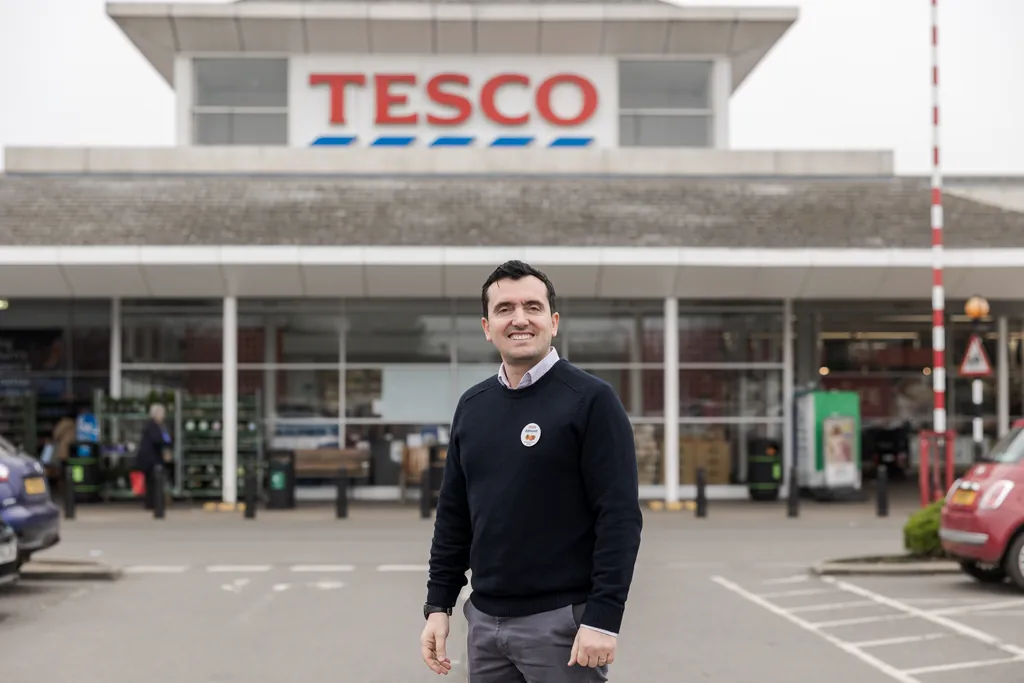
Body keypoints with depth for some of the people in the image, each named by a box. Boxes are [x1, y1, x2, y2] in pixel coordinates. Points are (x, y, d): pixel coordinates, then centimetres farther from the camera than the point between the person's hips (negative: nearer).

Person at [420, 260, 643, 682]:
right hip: (485, 621, 6)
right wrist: (439, 604, 9)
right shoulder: (472, 406, 10)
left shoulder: (590, 400, -8)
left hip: (562, 621, -6)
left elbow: (620, 517, -13)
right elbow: (453, 516, 15)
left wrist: (603, 617, -19)